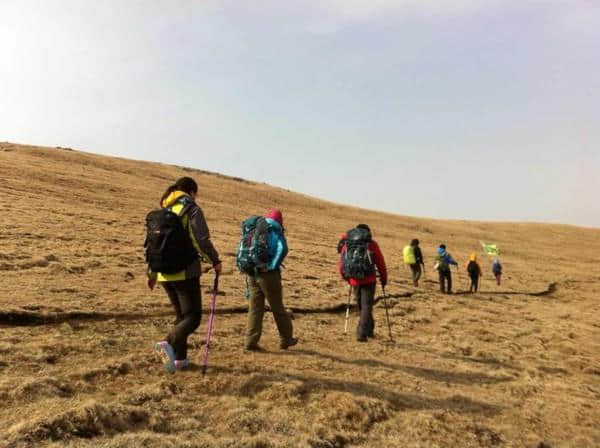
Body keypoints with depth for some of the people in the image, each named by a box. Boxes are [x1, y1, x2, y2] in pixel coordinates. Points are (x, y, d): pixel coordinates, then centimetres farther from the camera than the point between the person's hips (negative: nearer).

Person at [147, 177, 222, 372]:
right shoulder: (192, 210, -6)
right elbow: (202, 241, -15)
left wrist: (151, 272, 24)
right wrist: (215, 261, -1)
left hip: (165, 272, 7)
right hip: (186, 272, -7)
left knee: (181, 315, 18)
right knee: (193, 316, -2)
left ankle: (179, 358, 18)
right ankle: (169, 343, -26)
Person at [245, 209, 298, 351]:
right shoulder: (276, 233, -3)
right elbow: (282, 249, -22)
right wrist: (272, 266, -16)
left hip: (252, 274, 5)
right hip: (268, 275, -4)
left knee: (255, 308, 11)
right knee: (277, 308, 9)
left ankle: (251, 341, 8)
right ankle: (286, 339, 22)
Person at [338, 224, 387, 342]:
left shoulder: (347, 244, 11)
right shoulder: (371, 244, 3)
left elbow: (340, 263, 9)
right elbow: (380, 263, 3)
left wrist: (347, 278, 21)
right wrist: (384, 278, 16)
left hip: (354, 280, 3)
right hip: (368, 280, -3)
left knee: (362, 307, 18)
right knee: (366, 307, 2)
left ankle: (369, 330, 31)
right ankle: (362, 333, -7)